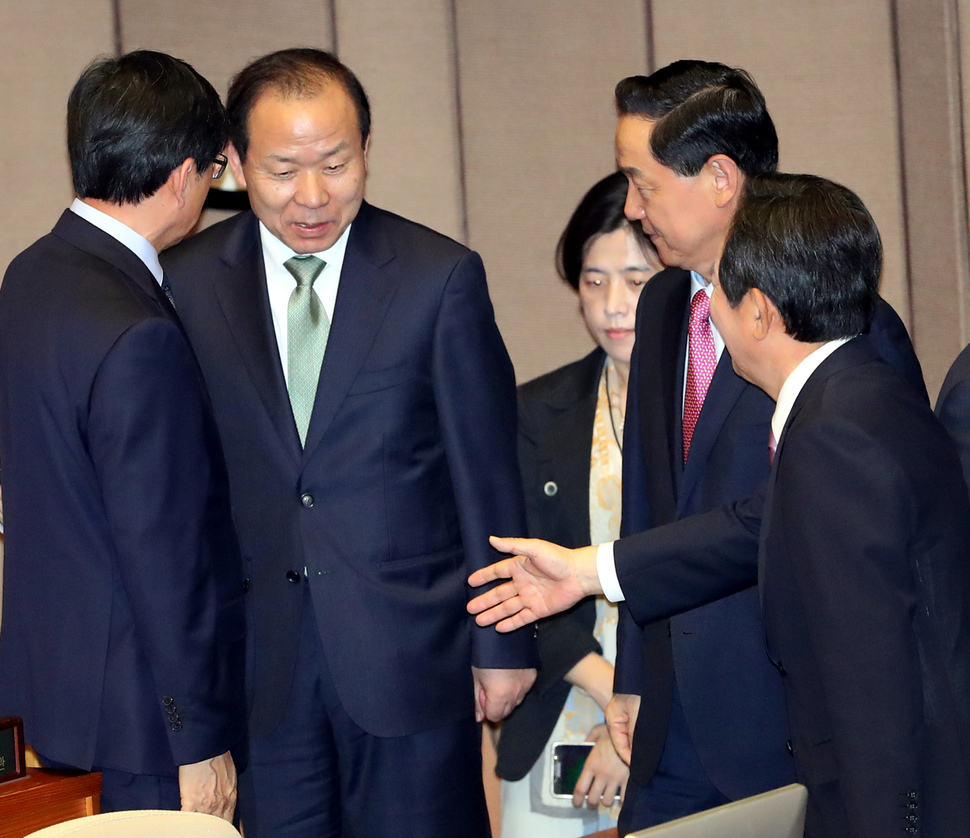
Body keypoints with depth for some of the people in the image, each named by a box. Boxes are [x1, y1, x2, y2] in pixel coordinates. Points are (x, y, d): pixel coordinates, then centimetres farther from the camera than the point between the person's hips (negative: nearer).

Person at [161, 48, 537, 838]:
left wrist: (503, 643, 1)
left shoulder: (441, 278, -4)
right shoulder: (187, 283, 1)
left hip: (411, 653, -1)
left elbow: (487, 473, -1)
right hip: (258, 657, 2)